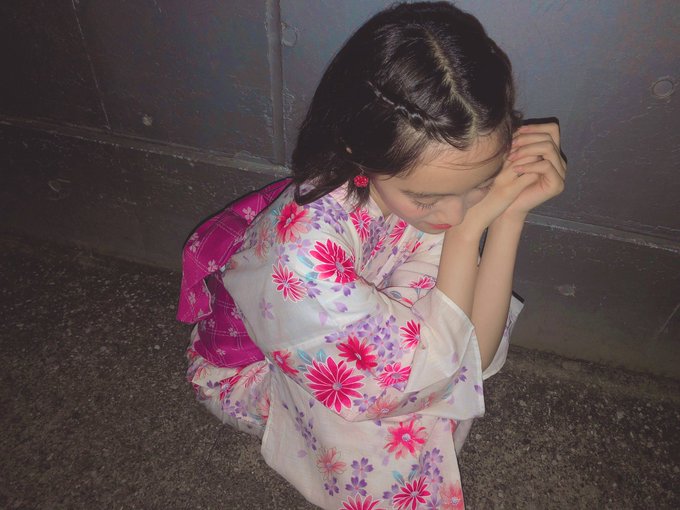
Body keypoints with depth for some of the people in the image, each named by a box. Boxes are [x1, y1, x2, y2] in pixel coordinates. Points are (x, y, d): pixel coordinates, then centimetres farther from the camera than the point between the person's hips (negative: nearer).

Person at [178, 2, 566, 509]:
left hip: (356, 330, 5)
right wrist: (470, 226, -36)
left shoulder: (426, 188, -25)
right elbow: (433, 368, -31)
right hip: (250, 368, -4)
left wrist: (510, 212, -32)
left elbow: (475, 351, -23)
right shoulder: (304, 252, -43)